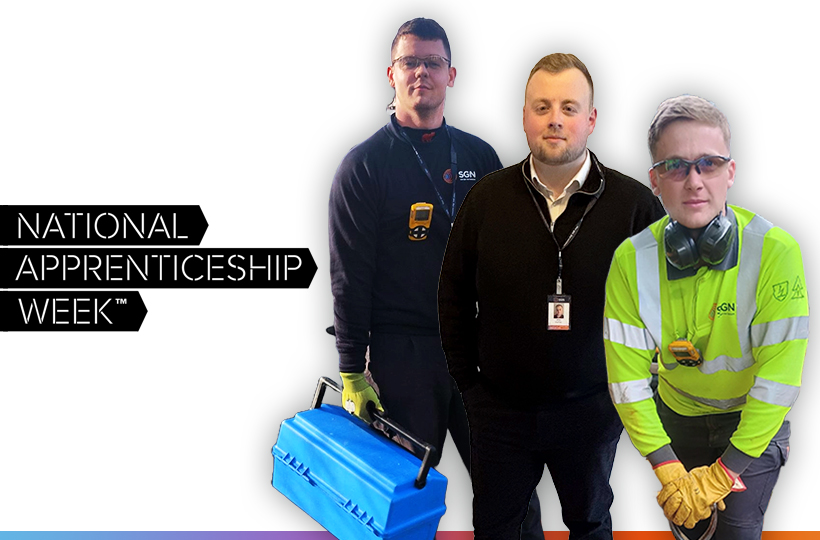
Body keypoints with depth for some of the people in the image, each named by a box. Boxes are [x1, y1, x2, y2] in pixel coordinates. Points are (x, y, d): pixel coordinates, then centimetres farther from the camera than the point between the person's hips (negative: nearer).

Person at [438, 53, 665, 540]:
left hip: (593, 411, -1)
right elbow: (453, 295, 4)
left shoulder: (635, 204, -11)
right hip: (500, 408, 1)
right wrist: (468, 379, 3)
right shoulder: (487, 198, -5)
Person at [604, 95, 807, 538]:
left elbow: (778, 379, -25)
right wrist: (667, 469, -20)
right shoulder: (631, 261, -19)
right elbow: (626, 376, -15)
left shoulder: (775, 253, -27)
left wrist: (723, 474, -24)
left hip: (753, 421, -2)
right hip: (676, 414, 3)